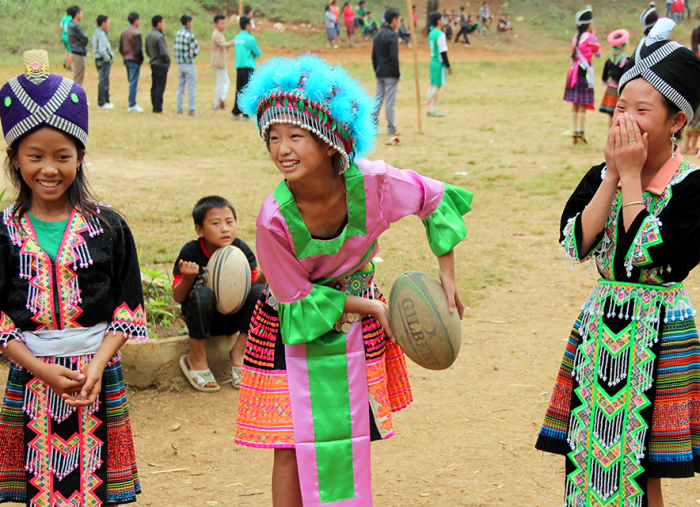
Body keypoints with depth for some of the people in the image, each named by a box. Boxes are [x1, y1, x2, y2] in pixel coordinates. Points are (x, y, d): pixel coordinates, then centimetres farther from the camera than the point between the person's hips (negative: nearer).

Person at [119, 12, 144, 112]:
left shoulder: (124, 32, 10)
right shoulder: (136, 33, -14)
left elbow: (120, 48, 11)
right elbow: (138, 49, -19)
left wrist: (125, 56, 18)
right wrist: (141, 59, -5)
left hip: (126, 59, 8)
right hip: (134, 60, -8)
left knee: (131, 82, 15)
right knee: (133, 83, -6)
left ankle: (132, 103, 17)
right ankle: (132, 105, -6)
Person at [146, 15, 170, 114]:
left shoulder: (148, 36, 8)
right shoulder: (159, 37, -19)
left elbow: (147, 51, 16)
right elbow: (163, 52, -21)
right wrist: (168, 60, -5)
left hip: (153, 64, 8)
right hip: (161, 65, -8)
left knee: (154, 86, 12)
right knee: (160, 87, -4)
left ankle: (155, 107, 15)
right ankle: (158, 108, -3)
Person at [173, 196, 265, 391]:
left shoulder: (241, 249, -6)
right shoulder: (191, 252, -14)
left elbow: (253, 285, -6)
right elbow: (178, 297, -13)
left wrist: (264, 274, -28)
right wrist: (187, 279, -34)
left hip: (234, 317, 3)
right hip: (205, 318, -3)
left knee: (260, 292, -23)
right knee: (202, 294, -35)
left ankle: (239, 351, -5)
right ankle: (196, 358, -14)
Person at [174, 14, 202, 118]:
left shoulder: (177, 34, 7)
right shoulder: (189, 35, -15)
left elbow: (175, 48, 11)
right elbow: (196, 49, -13)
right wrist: (193, 54, 5)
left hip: (179, 64, 7)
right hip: (189, 64, -7)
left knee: (180, 87, 12)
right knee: (191, 88, -3)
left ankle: (179, 110, 13)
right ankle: (192, 111, -3)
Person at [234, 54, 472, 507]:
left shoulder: (373, 182, -24)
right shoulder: (274, 219, -29)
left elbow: (437, 199, -3)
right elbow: (299, 300, -15)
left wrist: (448, 273, -4)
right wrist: (371, 307, -16)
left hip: (358, 329, 3)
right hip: (299, 330, -3)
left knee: (354, 439, 13)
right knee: (293, 445, -1)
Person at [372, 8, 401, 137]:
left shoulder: (378, 35, 11)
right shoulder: (392, 35, -14)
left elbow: (374, 56, 14)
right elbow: (394, 57, -19)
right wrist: (397, 74, -13)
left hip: (380, 73, 8)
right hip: (390, 73, -8)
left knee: (378, 99, 12)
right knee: (390, 101, -4)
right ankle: (391, 129, 0)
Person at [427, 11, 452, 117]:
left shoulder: (431, 33, 10)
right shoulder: (440, 35, -17)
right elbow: (443, 52, -18)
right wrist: (448, 66, -12)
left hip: (433, 61, 9)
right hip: (439, 63, -9)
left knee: (433, 85, 11)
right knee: (437, 86, -4)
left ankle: (431, 109, 14)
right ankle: (433, 110, -2)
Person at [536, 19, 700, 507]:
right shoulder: (600, 177, 5)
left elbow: (641, 254, -23)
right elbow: (575, 243, -10)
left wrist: (632, 175, -16)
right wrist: (614, 175, -11)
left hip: (657, 332, -5)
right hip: (601, 324, 5)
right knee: (585, 456, 9)